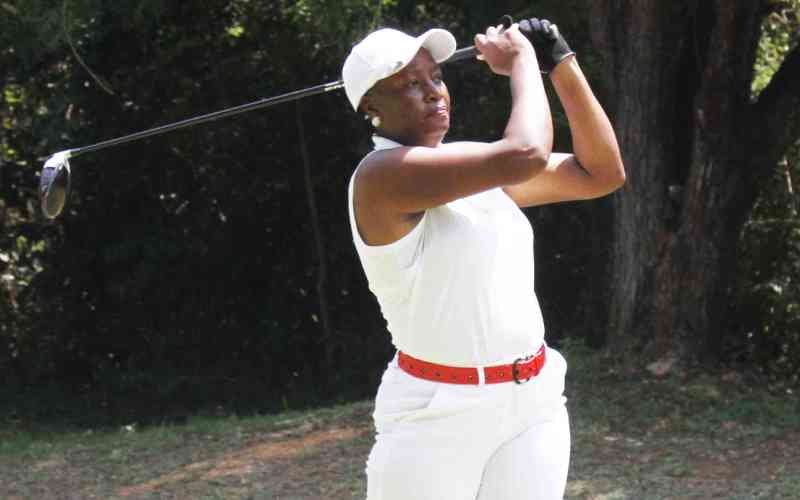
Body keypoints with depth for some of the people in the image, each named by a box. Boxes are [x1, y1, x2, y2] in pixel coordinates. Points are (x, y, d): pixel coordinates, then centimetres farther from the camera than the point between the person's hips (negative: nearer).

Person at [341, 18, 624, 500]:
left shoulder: (476, 162, 11)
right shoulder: (383, 173, -15)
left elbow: (603, 173, 14)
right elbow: (525, 154, -24)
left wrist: (563, 67, 5)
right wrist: (521, 63, -6)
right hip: (437, 412, -7)